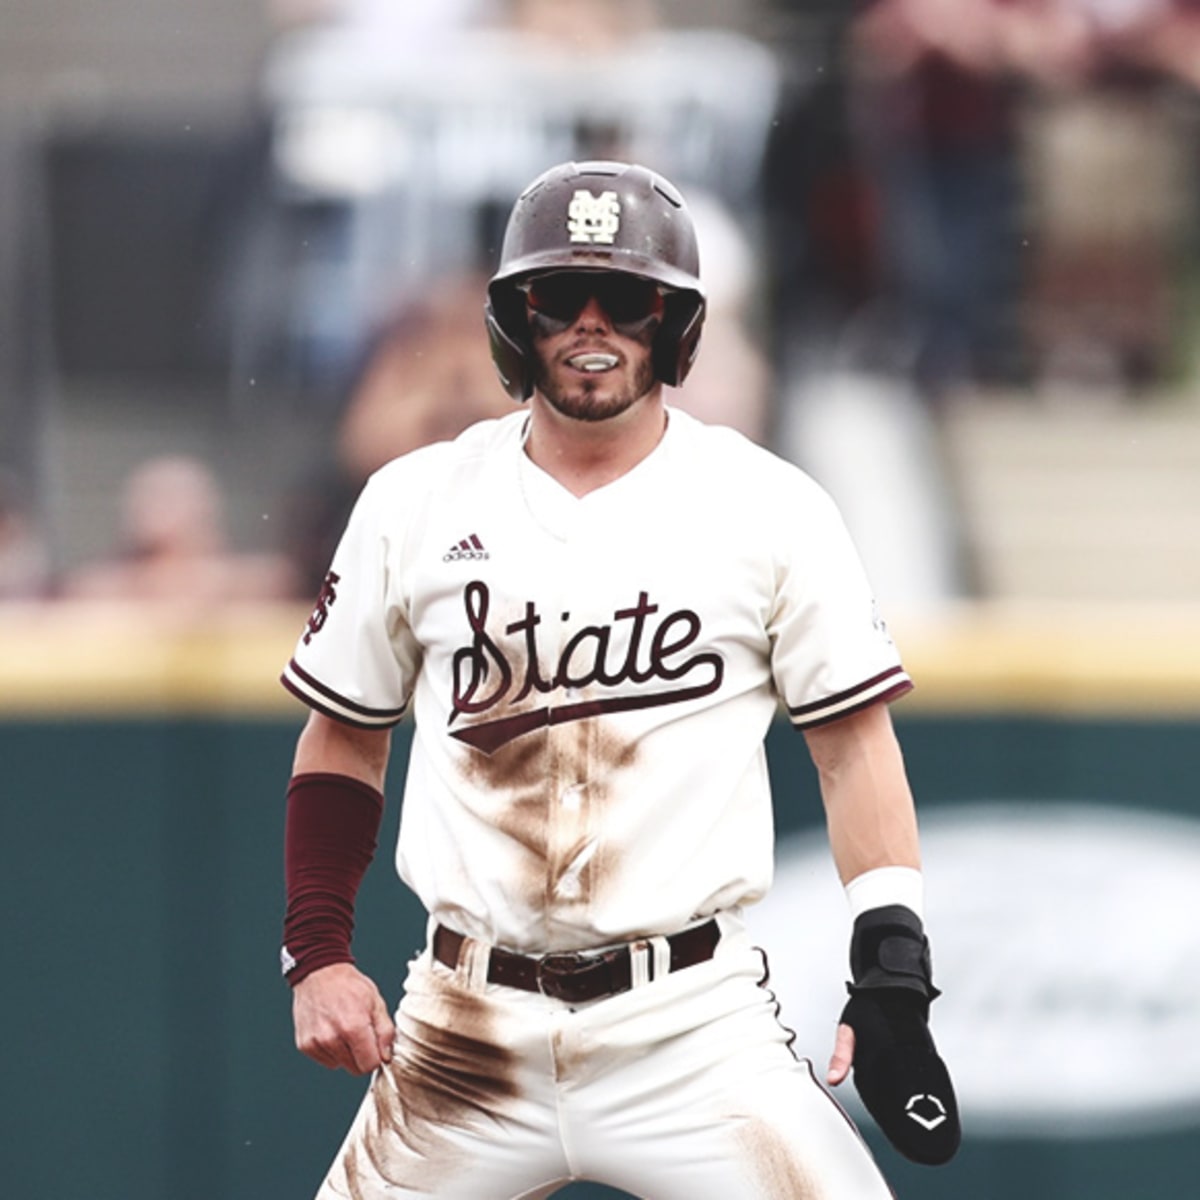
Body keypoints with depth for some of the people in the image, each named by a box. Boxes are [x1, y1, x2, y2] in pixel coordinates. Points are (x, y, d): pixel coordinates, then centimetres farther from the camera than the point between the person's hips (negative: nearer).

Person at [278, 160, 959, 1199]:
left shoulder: (768, 507, 1)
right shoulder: (413, 505, 6)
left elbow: (854, 745, 3)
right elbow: (344, 741, 15)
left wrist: (893, 983, -6)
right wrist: (318, 955, 4)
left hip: (694, 1024, -2)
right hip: (467, 1026, 2)